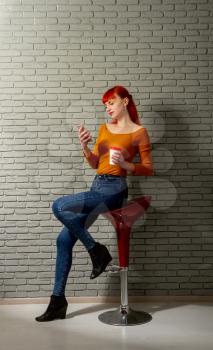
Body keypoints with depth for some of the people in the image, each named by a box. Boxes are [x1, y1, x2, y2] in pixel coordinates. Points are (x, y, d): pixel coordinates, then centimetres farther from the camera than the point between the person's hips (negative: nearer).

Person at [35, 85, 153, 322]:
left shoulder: (139, 132, -1)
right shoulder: (104, 128, 17)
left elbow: (148, 169, -2)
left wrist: (126, 164, -19)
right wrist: (84, 147, -1)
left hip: (114, 189, -7)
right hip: (96, 187, 7)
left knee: (59, 206, -23)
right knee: (64, 239, 0)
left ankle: (97, 251, -7)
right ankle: (58, 300, 10)